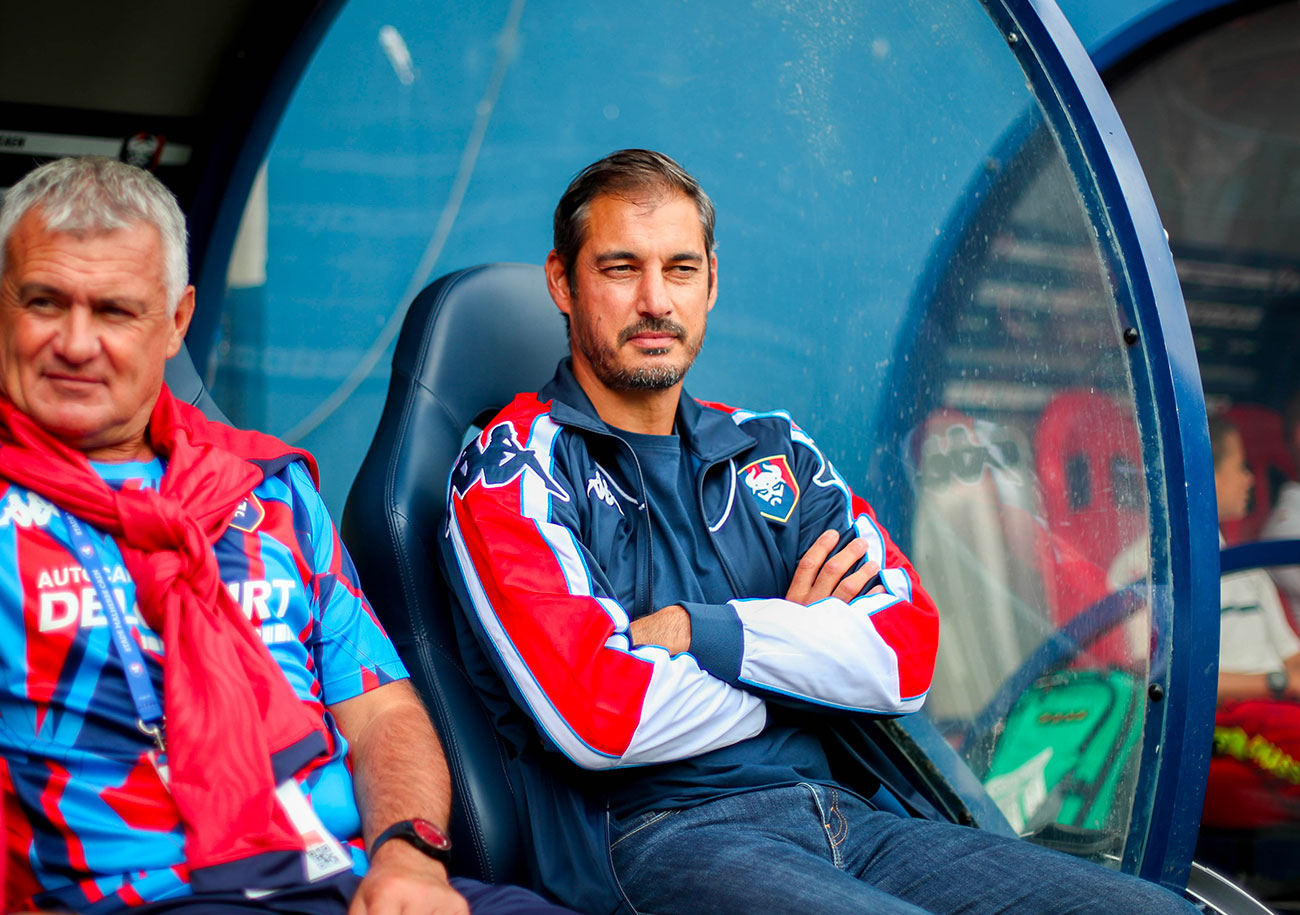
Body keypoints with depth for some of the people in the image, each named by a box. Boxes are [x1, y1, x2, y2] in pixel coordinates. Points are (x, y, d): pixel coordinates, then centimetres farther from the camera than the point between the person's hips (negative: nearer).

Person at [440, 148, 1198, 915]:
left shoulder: (772, 450, 19)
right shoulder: (514, 466, 1)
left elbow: (908, 652, 5)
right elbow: (597, 716, -14)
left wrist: (694, 631, -6)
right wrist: (797, 636, 1)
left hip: (844, 815, 6)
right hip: (657, 839, -6)